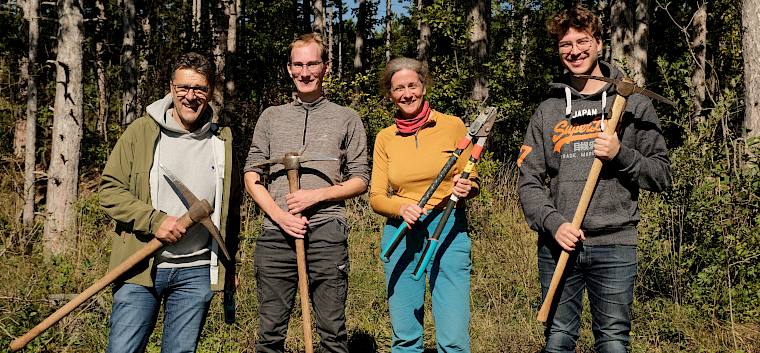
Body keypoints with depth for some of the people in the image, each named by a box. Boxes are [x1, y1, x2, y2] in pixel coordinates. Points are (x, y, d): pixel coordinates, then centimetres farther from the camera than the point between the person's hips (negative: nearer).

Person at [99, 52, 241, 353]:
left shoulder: (222, 137, 8)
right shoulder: (141, 131, 0)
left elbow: (232, 205, 16)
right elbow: (110, 189, -2)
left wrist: (229, 265, 15)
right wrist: (154, 221, -15)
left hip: (197, 272, 2)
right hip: (140, 268, -2)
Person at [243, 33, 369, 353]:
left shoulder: (347, 119, 11)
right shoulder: (271, 117, 16)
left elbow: (360, 180, 9)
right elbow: (251, 175, 11)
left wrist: (317, 195, -8)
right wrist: (279, 215, -6)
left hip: (327, 233, -2)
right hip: (276, 233, 2)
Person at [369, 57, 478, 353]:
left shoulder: (452, 126, 2)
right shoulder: (385, 138, 8)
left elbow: (473, 182, 9)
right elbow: (376, 197, 7)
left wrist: (465, 189, -15)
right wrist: (402, 207, -14)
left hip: (449, 231, -2)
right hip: (400, 234, 2)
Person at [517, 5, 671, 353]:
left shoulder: (632, 103, 6)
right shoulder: (548, 110, 10)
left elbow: (661, 174, 5)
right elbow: (528, 182, 6)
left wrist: (621, 154, -13)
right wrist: (553, 222, -10)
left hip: (614, 244, -2)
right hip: (557, 244, 2)